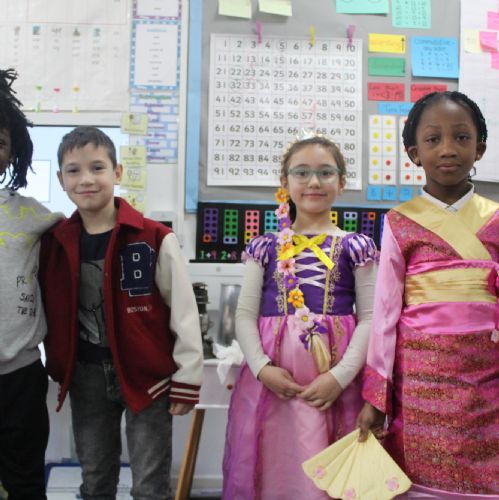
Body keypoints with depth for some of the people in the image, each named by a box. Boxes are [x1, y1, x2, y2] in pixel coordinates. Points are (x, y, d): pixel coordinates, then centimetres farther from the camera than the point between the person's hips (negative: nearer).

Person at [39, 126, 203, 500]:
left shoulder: (155, 239, -11)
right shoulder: (54, 242, 2)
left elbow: (184, 312, -9)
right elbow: (52, 312, 12)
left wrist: (186, 379, -8)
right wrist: (58, 369, 11)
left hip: (146, 374, -4)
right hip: (86, 376, 4)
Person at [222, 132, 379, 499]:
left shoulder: (354, 247, 5)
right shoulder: (265, 247, 8)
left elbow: (369, 318, 0)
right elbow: (245, 315, 5)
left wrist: (340, 376, -12)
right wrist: (262, 368, -10)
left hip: (335, 382, -1)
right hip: (271, 378, 1)